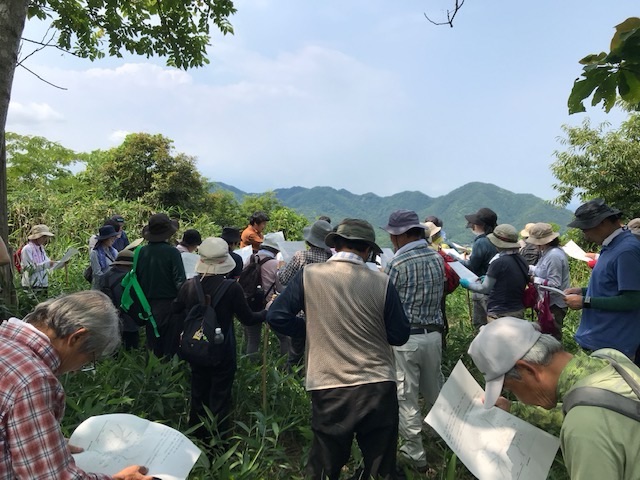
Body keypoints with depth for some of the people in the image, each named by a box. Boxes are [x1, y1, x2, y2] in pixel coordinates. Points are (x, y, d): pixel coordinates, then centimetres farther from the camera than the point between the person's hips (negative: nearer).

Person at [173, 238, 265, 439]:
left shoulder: (188, 286, -9)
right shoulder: (232, 288, -20)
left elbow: (176, 311, 8)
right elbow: (247, 318, -11)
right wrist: (267, 311, 5)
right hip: (222, 352, -4)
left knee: (198, 395, 20)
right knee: (220, 399, 10)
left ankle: (197, 439, 36)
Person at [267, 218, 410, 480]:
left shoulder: (308, 275, -7)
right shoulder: (382, 282, -6)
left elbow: (276, 316, -3)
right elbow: (400, 336, 0)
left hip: (328, 388, 0)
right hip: (379, 387, 1)